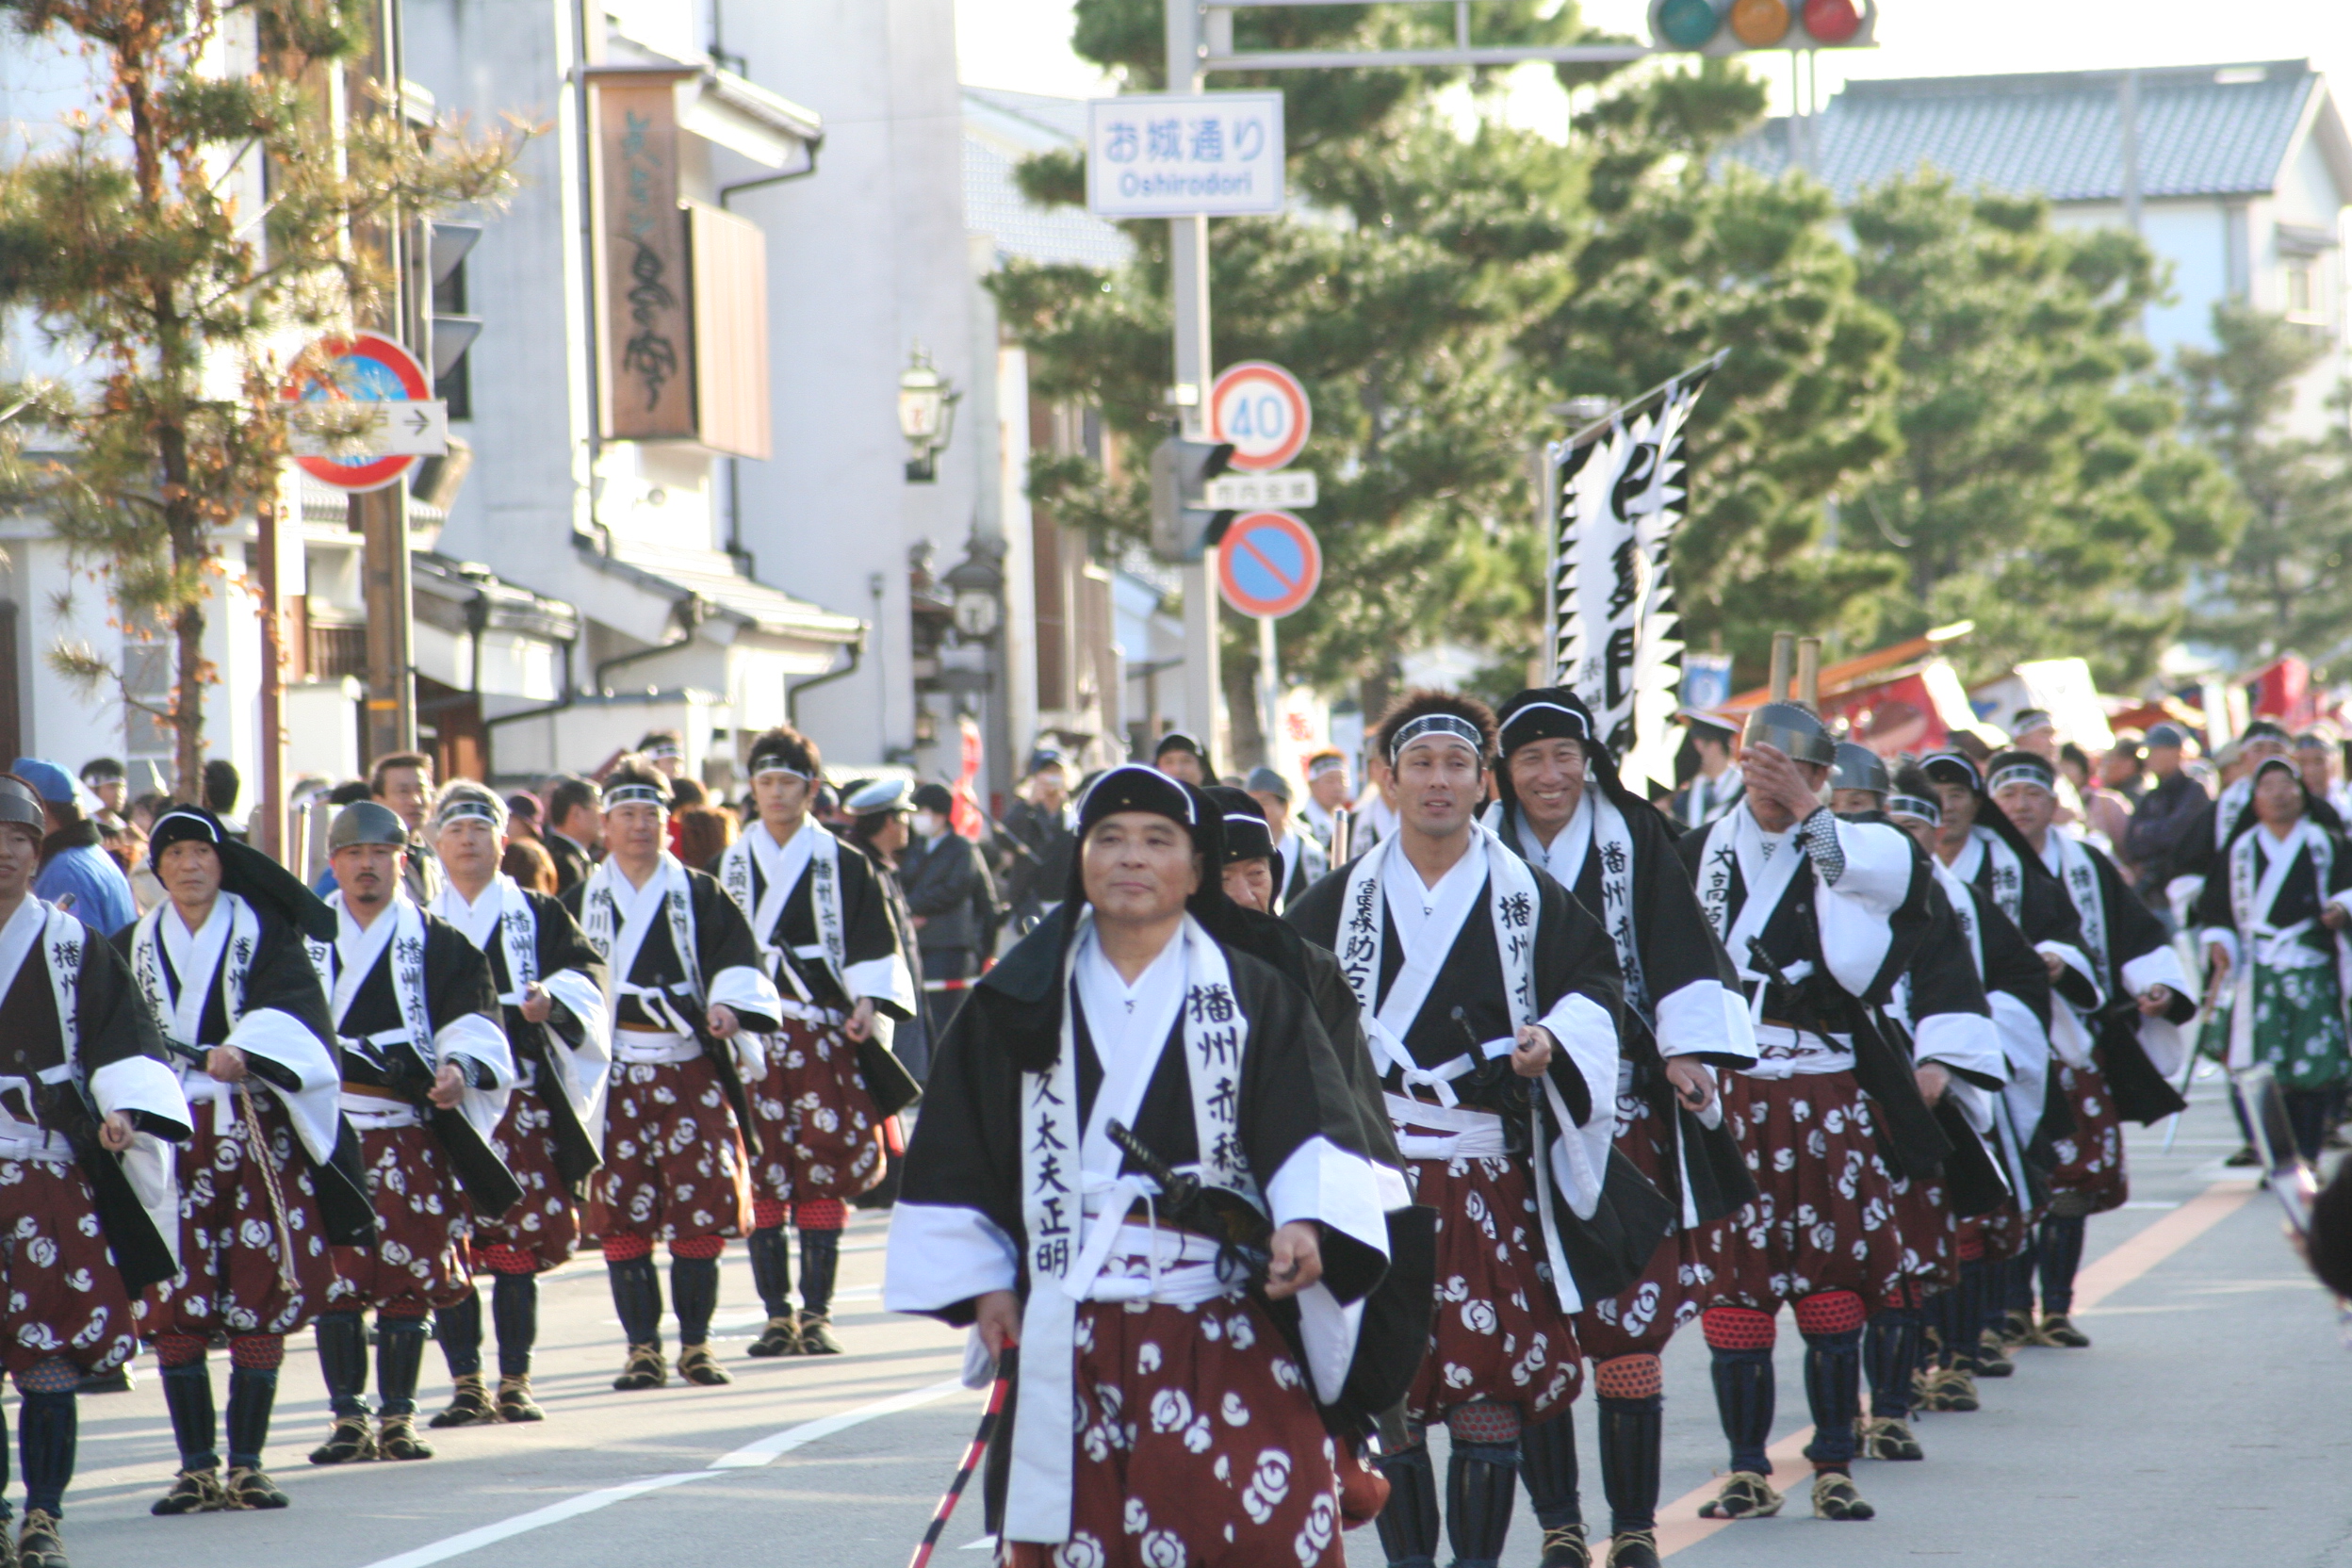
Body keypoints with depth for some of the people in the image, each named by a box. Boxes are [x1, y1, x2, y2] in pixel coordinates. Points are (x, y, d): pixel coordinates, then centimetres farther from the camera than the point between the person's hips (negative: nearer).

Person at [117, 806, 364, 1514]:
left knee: (259, 1308, -3)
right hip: (170, 1136, 2)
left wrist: (246, 1049, -30)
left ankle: (247, 1464, 5)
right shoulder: (131, 947, 13)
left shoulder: (265, 934, 5)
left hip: (258, 1136, -2)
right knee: (174, 1310, -4)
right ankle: (196, 1468, 3)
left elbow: (292, 1007, -11)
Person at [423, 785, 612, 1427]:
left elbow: (585, 972, 1)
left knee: (518, 1251, -3)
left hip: (520, 1101, -1)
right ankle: (466, 1385, 1)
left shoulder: (539, 915, 13)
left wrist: (553, 999, -21)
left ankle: (515, 1383, 3)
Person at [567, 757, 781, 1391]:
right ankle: (642, 1348, 3)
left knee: (702, 1208, -4)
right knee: (622, 1215, -3)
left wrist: (729, 1005, -21)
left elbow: (739, 958, -2)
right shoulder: (580, 904, 12)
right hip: (614, 1074, 0)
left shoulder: (700, 896, 9)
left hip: (691, 1070, 0)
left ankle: (696, 1344, 5)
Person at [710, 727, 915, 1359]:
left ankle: (816, 1316, 0)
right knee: (762, 1175, -2)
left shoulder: (843, 866, 6)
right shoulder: (728, 867, 11)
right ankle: (778, 1316, 3)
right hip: (752, 1034, 1)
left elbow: (871, 946, 4)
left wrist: (867, 1003, -12)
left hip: (823, 1034, -1)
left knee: (822, 1176, -4)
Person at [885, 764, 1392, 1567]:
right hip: (1065, 1336, 2)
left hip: (1224, 1329, -1)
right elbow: (955, 1154, 13)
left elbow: (1309, 1126, -4)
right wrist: (983, 1283, 6)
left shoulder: (1255, 997, 8)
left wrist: (1304, 1220, -22)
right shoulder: (1021, 1000, 12)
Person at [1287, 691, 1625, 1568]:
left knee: (1488, 1395, -5)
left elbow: (1594, 980, 10)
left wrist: (1554, 1038, -9)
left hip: (1490, 1176, -1)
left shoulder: (1528, 898, 6)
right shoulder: (1341, 901, 9)